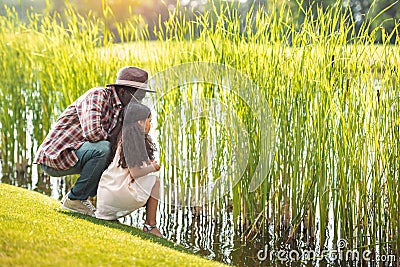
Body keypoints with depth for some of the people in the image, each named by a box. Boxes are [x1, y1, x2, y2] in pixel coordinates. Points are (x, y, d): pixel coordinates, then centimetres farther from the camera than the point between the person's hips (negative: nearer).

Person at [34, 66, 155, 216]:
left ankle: (80, 198, 8)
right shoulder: (97, 96, -16)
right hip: (54, 156, -10)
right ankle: (74, 199, -13)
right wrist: (108, 136, -9)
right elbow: (92, 133, -31)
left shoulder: (118, 108, 13)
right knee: (102, 149, -28)